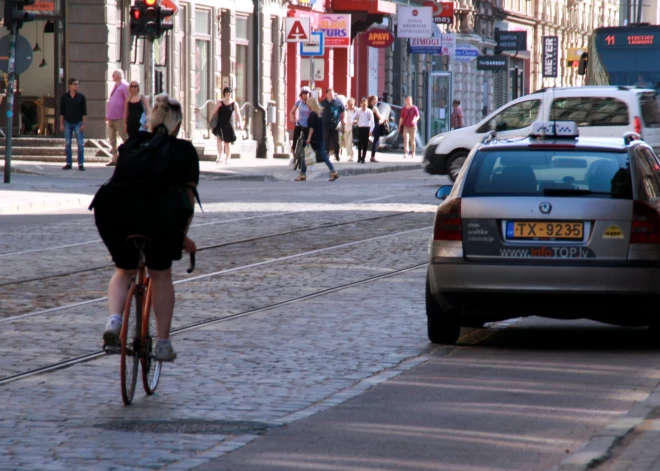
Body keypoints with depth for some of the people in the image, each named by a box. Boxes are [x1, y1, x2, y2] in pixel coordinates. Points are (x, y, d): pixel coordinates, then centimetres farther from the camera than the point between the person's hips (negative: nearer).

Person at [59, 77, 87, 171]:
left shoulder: (81, 97, 1)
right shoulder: (64, 97, 2)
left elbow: (84, 112, 1)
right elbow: (61, 112, 6)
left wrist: (83, 124, -5)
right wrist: (61, 124, 1)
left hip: (78, 123, -1)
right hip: (67, 123, 1)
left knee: (80, 144, -3)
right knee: (67, 144, 4)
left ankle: (81, 164, 1)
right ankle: (69, 163, 11)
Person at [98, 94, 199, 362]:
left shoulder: (131, 145, 27)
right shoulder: (184, 151, 19)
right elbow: (188, 196, 12)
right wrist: (182, 236, 17)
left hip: (115, 210, 2)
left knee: (124, 270, 25)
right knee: (160, 275, 18)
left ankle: (114, 320, 1)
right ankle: (163, 343, 17)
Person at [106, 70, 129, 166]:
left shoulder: (124, 86, -9)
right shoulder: (115, 86, 18)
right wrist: (107, 116, 20)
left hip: (119, 117, -9)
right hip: (111, 117, 9)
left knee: (124, 138, -5)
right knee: (112, 138, 9)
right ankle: (114, 159, 13)